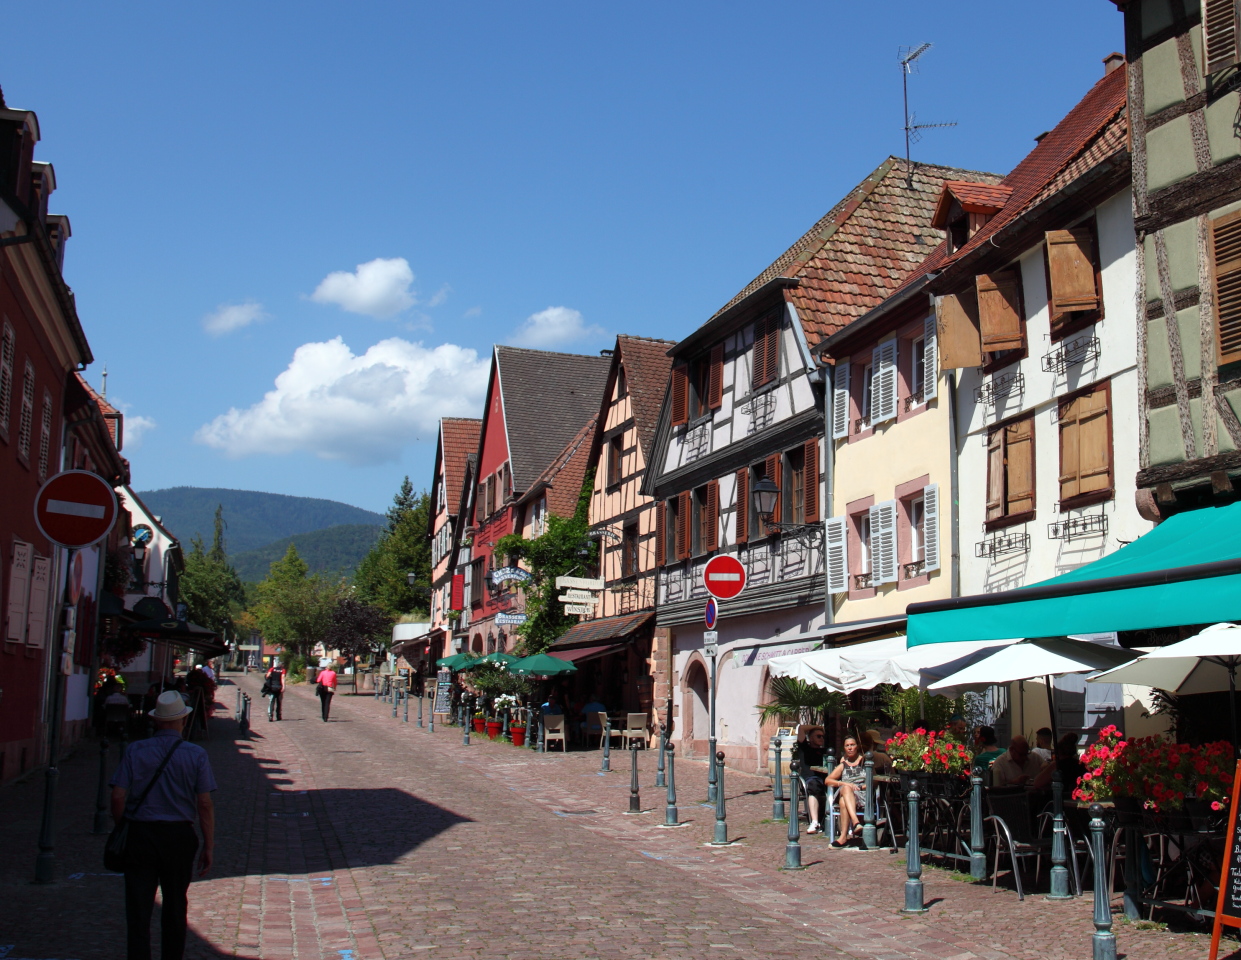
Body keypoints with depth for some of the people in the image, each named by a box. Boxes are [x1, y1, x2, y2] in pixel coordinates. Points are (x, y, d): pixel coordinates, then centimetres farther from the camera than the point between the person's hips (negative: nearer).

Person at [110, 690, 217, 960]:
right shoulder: (196, 755, -5)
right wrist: (208, 846, 0)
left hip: (139, 834, -1)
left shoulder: (135, 751, -4)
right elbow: (205, 804, -7)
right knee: (175, 907, 17)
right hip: (179, 837, 1)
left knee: (138, 908, 3)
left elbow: (118, 797, -6)